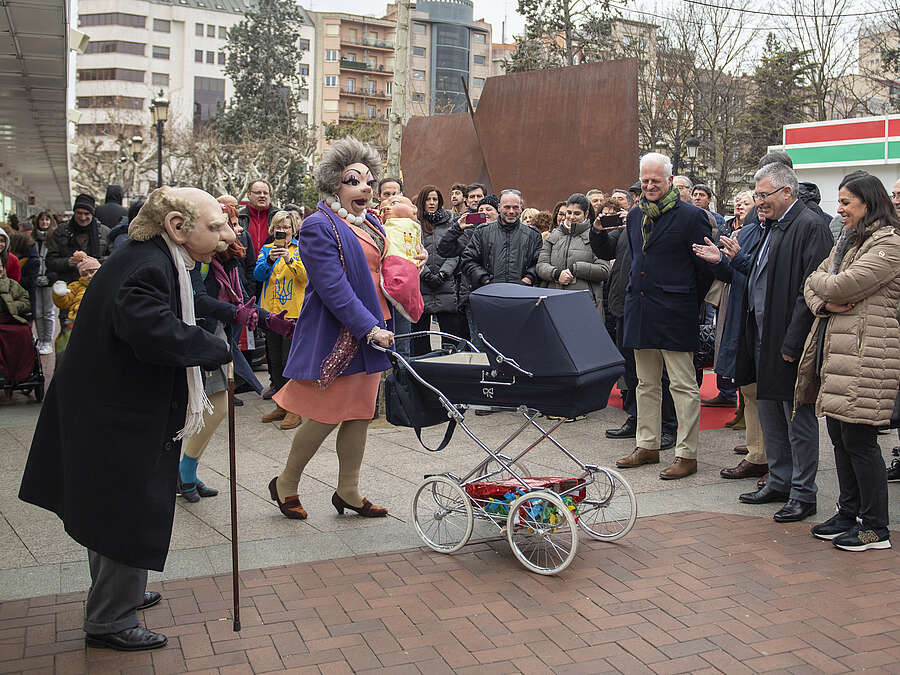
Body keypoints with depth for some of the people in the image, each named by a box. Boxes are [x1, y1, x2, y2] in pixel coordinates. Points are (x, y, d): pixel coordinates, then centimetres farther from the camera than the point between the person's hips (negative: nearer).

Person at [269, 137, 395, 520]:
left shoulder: (371, 224, 15)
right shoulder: (319, 226, -11)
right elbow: (333, 288, -20)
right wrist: (369, 328, -23)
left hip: (371, 332, 8)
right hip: (335, 337, -8)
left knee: (360, 414, 11)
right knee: (326, 415, -2)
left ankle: (348, 491, 23)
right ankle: (286, 484, 18)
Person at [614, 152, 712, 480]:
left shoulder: (690, 216, -9)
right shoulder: (634, 216, 11)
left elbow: (706, 267, -6)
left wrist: (689, 303, 0)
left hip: (674, 314, -7)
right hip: (640, 310, 7)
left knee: (683, 385, 0)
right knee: (646, 384, 14)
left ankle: (686, 453, 7)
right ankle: (647, 445, 25)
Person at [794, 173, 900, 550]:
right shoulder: (847, 239, 20)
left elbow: (843, 285, -19)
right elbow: (813, 283, 15)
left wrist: (820, 282, 2)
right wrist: (823, 302, -7)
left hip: (864, 354, -9)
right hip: (834, 348, 9)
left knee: (859, 439, -5)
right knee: (839, 436, 13)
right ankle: (849, 514, 24)